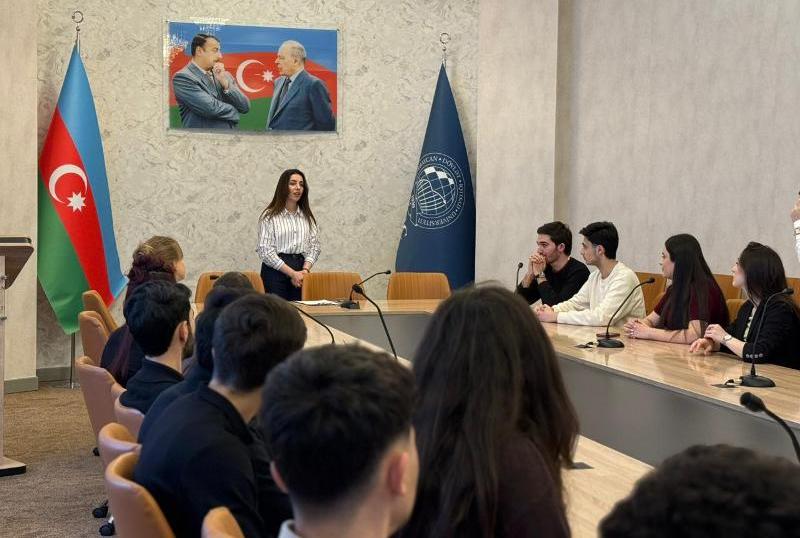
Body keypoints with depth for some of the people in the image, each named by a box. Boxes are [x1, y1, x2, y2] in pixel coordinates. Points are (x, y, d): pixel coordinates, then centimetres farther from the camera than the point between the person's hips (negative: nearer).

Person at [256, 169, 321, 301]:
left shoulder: (307, 217, 14)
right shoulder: (269, 216, 0)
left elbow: (314, 245, 9)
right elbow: (265, 251, -8)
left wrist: (305, 270, -10)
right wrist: (292, 273, -13)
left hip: (301, 273, 4)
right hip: (275, 271, -3)